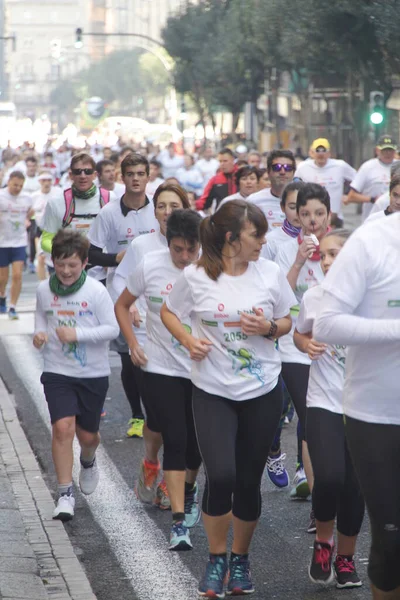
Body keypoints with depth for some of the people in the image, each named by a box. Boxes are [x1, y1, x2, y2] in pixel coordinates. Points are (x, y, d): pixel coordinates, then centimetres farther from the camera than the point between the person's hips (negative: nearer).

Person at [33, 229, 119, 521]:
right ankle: (65, 494, -7)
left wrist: (78, 334, -22)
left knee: (87, 434, 11)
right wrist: (40, 334, -7)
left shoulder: (96, 291, -13)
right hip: (57, 372, 1)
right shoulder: (44, 289, -3)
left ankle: (88, 461, 49)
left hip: (93, 374, -1)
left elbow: (112, 329, -11)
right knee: (63, 428, -15)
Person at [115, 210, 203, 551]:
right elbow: (122, 306, 7)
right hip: (161, 369, -1)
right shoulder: (151, 267, -7)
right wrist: (133, 344, -2)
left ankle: (189, 488, 45)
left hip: (202, 370, 1)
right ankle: (180, 521, -7)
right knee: (175, 442, -8)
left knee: (197, 442, 12)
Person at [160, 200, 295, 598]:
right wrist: (187, 339, -10)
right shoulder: (195, 276, -7)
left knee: (248, 481, 7)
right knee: (220, 476, -15)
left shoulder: (270, 273, -2)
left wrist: (269, 328, -13)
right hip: (212, 392, -2)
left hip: (262, 391, 2)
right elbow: (168, 312, 9)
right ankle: (216, 559, 8)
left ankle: (240, 558, 30)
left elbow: (286, 322, 9)